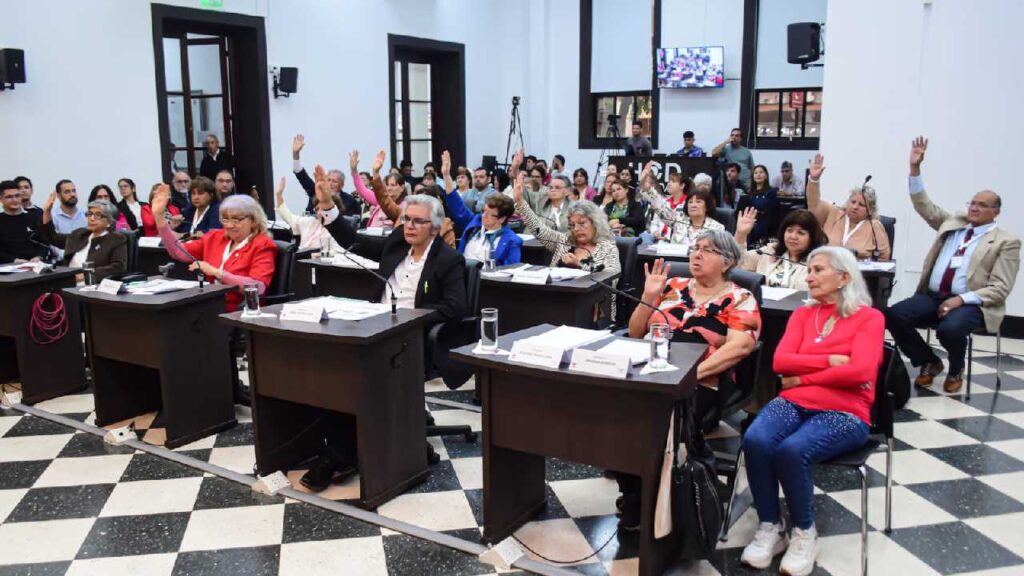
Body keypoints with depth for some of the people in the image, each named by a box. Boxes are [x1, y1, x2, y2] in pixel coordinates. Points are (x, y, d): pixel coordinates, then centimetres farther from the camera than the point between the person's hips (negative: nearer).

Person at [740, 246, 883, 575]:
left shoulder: (869, 318, 5)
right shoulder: (802, 314, 18)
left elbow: (859, 371, -12)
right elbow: (780, 362, 3)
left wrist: (803, 377, -6)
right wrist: (830, 360, -7)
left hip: (844, 412, -4)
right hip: (794, 402, 4)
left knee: (792, 450, -34)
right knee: (755, 441, -28)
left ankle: (804, 533, -8)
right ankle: (770, 528, -10)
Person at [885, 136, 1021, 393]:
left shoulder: (1007, 241, 3)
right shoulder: (953, 222, 17)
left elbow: (1000, 288, -4)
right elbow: (925, 206, 14)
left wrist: (961, 299, -18)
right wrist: (915, 168, 3)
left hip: (971, 303, -4)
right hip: (932, 296, 5)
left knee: (950, 329, -36)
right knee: (894, 315, -22)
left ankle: (956, 370, 1)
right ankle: (929, 362, 3)